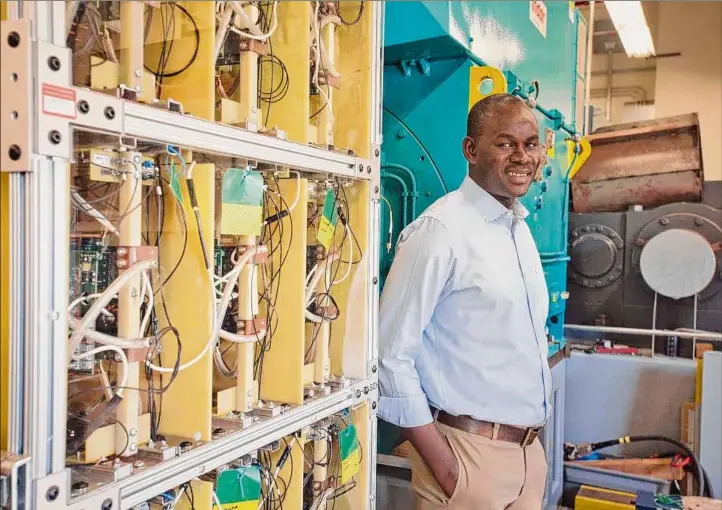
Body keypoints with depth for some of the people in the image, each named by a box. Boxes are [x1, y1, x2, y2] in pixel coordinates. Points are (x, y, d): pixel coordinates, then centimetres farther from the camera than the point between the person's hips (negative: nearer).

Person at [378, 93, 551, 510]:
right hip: (470, 452, -7)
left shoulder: (521, 228, 8)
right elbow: (391, 356, -19)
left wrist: (532, 442, 12)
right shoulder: (440, 230, -18)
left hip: (529, 448, 8)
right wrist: (443, 467, -17)